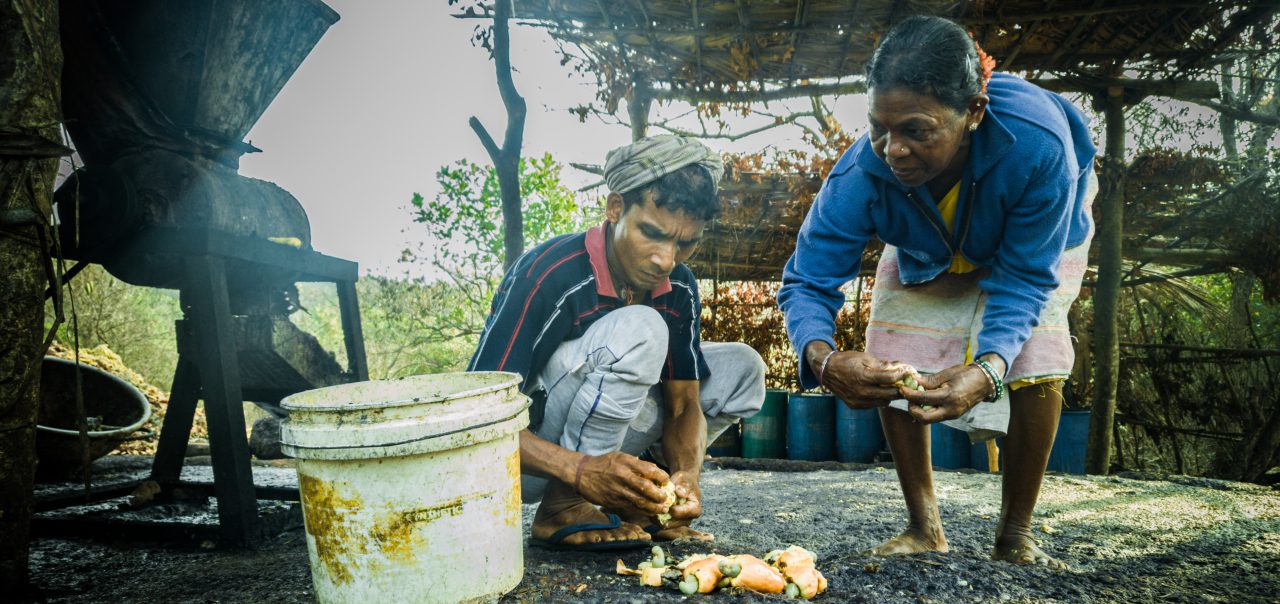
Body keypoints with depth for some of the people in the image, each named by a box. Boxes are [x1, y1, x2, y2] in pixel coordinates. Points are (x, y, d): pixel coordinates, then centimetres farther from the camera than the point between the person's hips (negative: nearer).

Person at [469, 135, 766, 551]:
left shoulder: (678, 289, -6)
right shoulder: (549, 275, -26)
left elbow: (683, 404, -2)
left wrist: (686, 476, -24)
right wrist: (582, 470, -41)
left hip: (600, 451, 7)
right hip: (524, 464, -6)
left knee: (740, 368, -3)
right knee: (638, 330, -30)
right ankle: (563, 509, -18)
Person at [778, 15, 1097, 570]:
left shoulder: (1038, 143, -43)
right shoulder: (861, 174, -38)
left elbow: (1023, 278, -33)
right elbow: (807, 282, -33)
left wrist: (987, 369, -52)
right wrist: (824, 359, -56)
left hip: (1040, 237, -1)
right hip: (925, 254, 2)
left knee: (1035, 356, -23)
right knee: (889, 369, -14)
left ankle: (1014, 537, -5)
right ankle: (924, 529, 3)